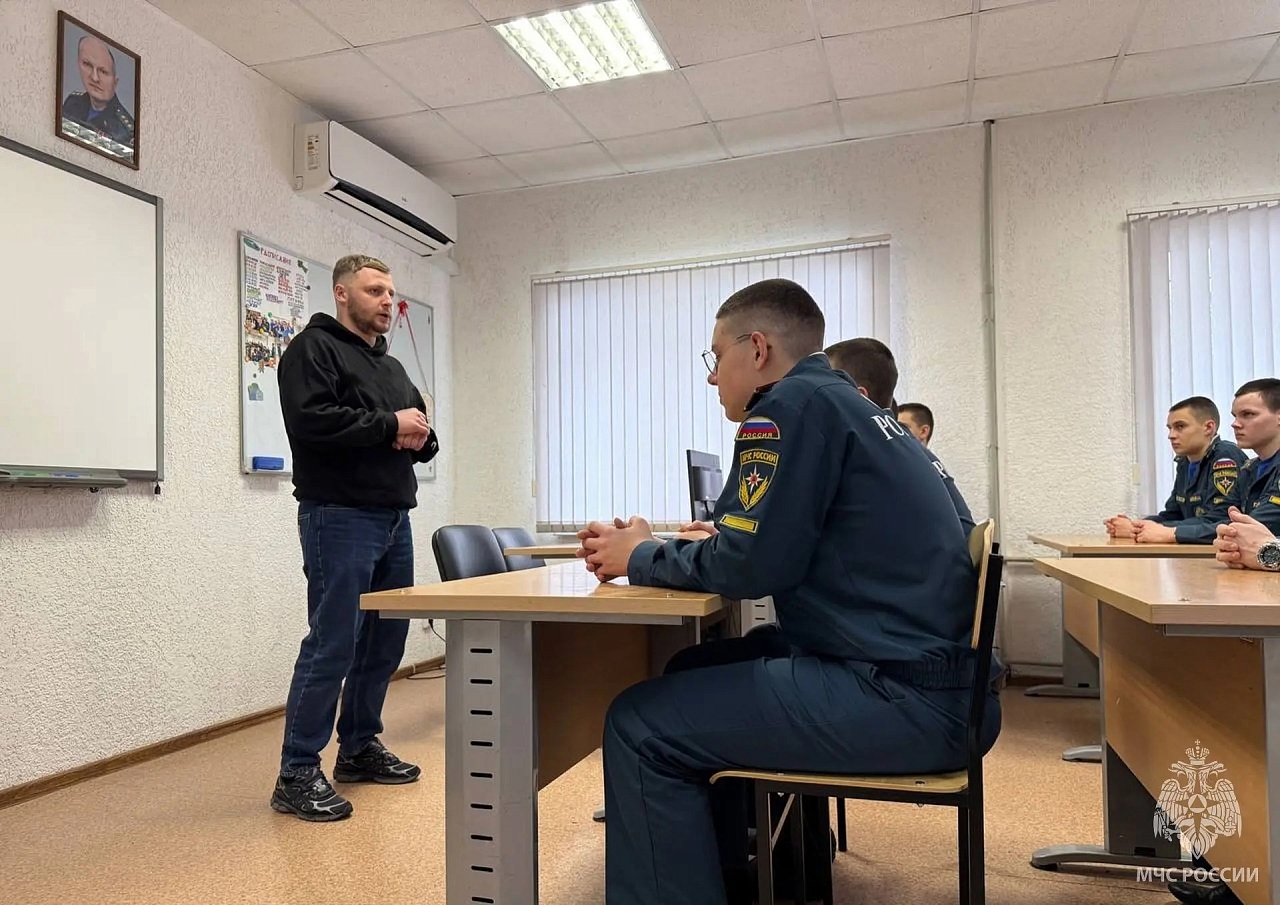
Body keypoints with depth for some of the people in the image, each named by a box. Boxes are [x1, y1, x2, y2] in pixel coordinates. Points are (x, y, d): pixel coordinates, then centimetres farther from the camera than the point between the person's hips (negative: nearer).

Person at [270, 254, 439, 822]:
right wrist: (389, 424, -13)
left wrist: (420, 437, -1)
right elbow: (311, 421, -20)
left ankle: (359, 748, 26)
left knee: (384, 642, 12)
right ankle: (297, 776, 1)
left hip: (394, 518, 9)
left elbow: (421, 438, 23)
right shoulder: (314, 348, -3)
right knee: (332, 646, -8)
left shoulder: (392, 366, 22)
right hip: (340, 518, -8)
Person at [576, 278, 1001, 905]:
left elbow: (750, 565, -17)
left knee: (641, 725, -10)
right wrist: (647, 549, 14)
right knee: (694, 676, 20)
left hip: (906, 699, -10)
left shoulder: (795, 401, -11)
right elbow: (773, 549, 21)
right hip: (935, 678, 10)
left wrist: (642, 559, 1)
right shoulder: (842, 403, 17)